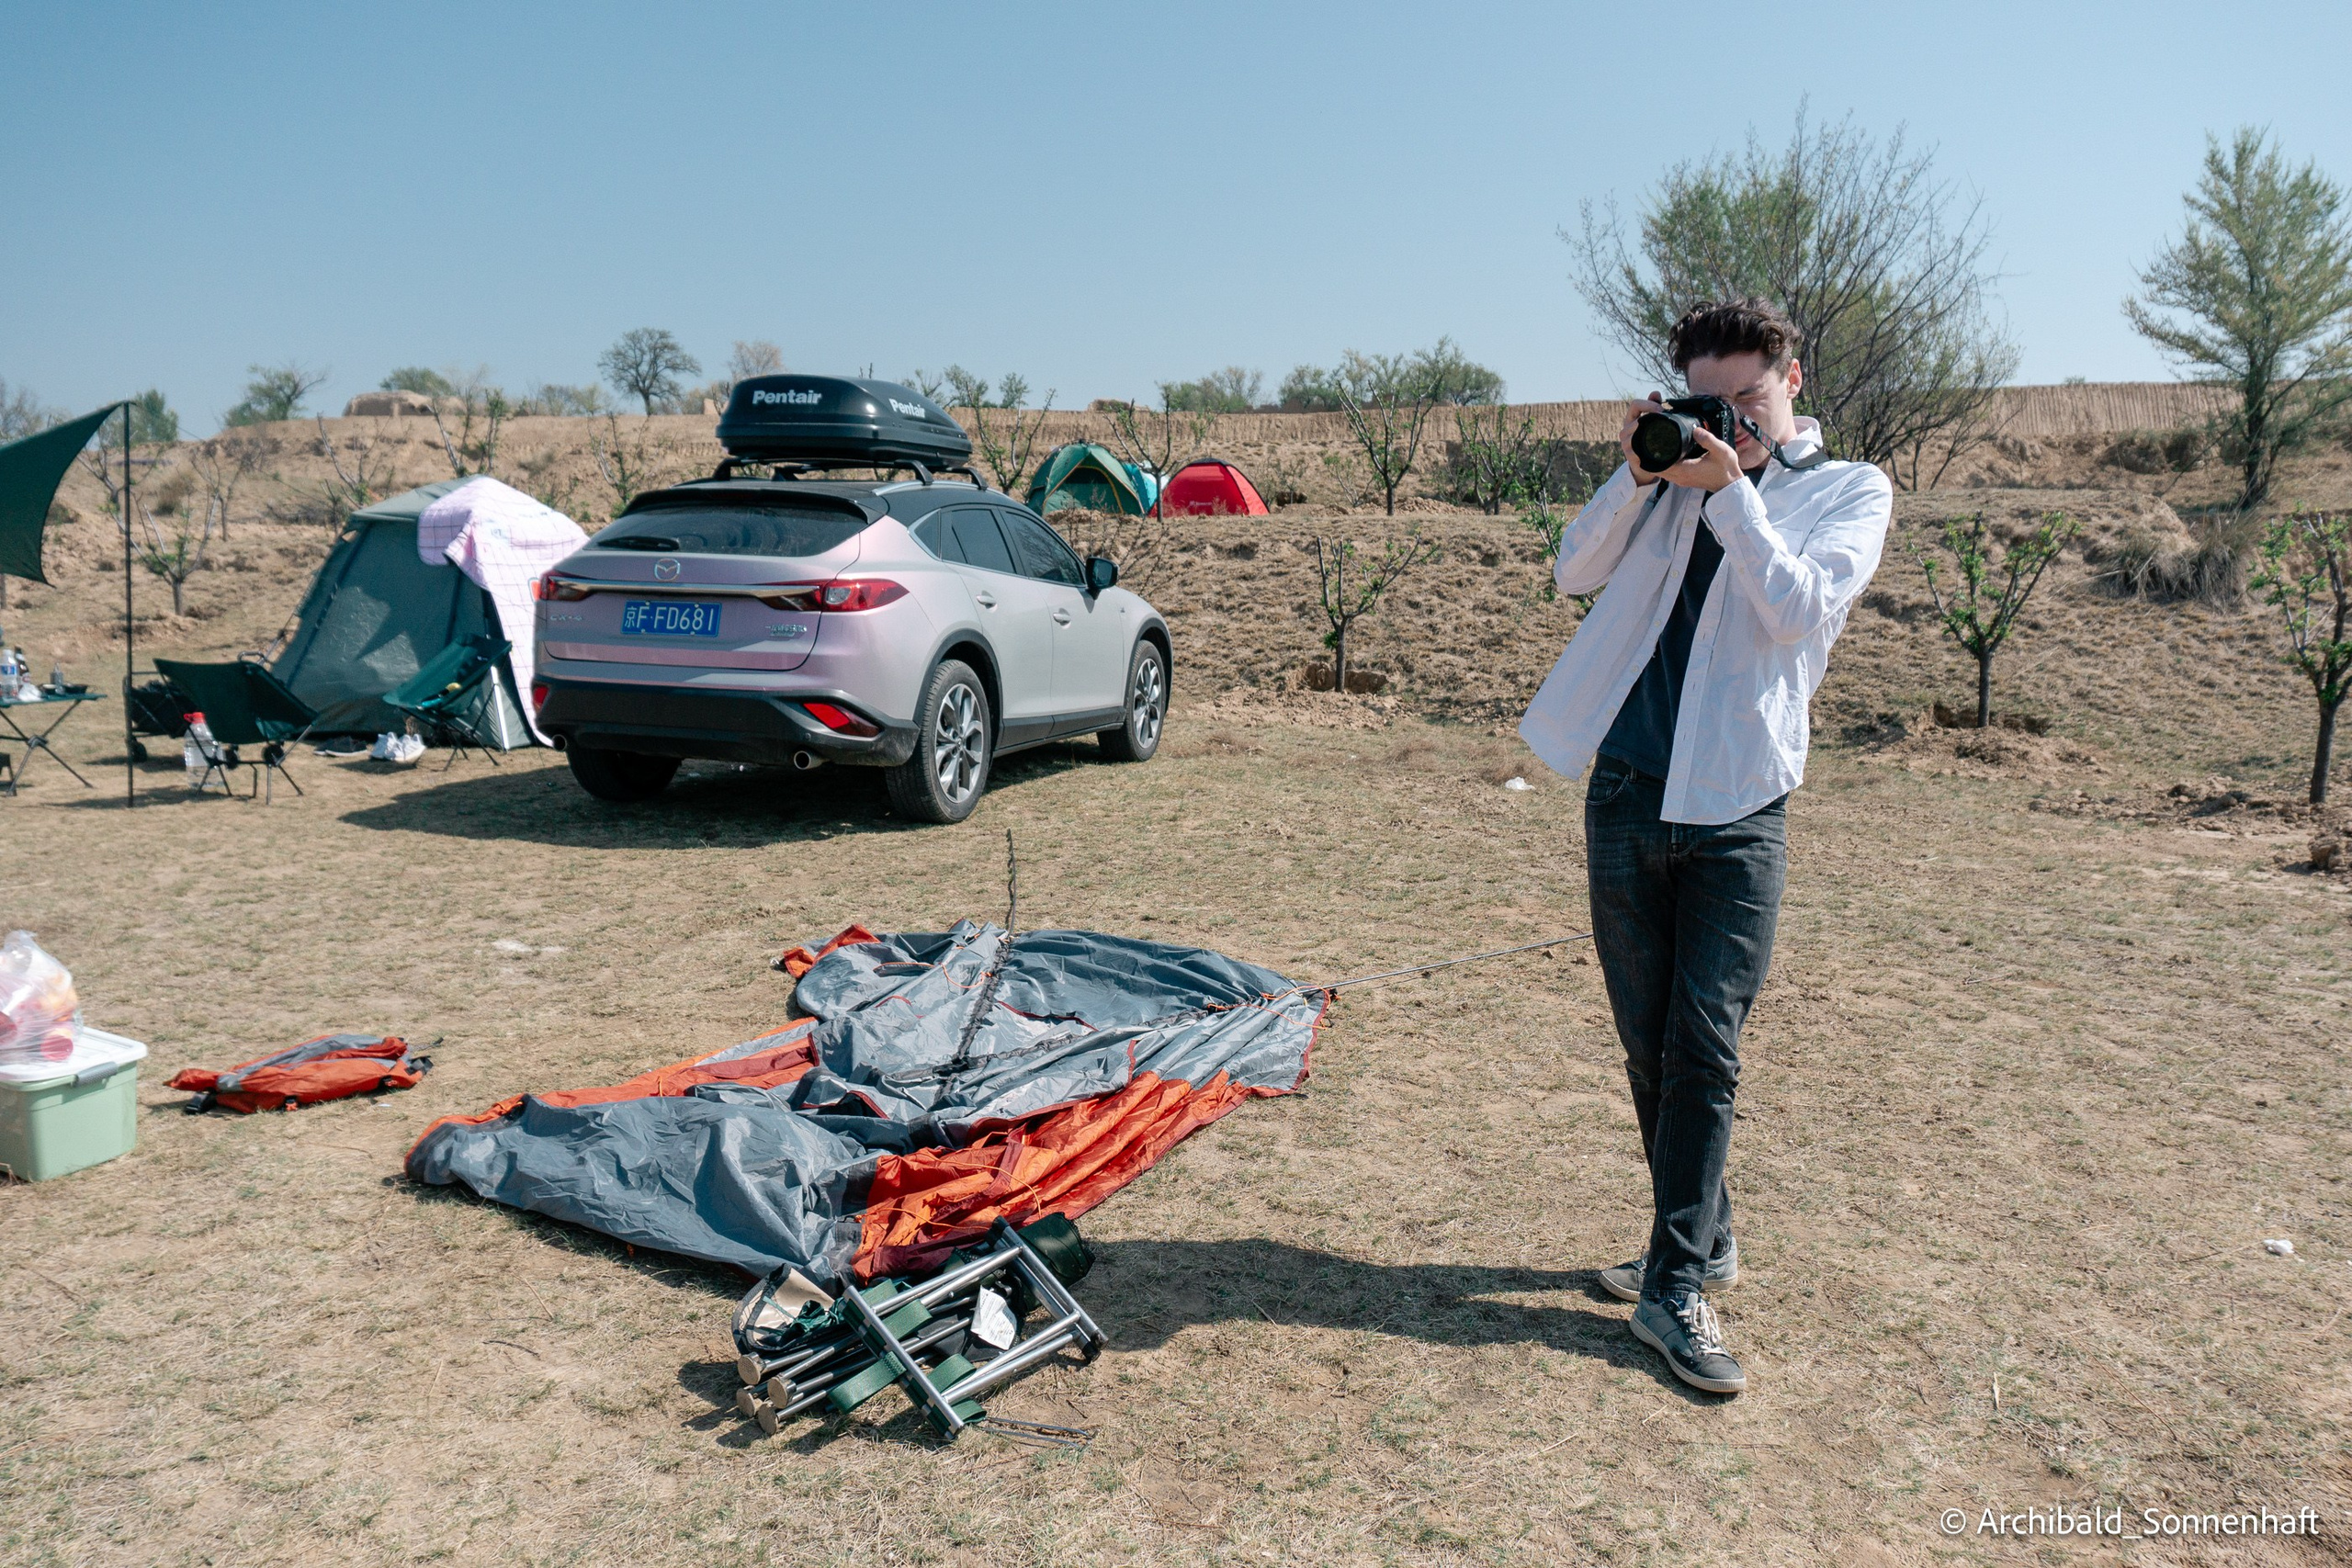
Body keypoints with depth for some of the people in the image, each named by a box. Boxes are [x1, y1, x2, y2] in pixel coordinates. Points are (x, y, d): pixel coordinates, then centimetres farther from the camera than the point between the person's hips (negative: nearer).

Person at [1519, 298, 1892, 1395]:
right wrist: (1638, 473, -7)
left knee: (1705, 1049, -4)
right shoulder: (1677, 475, 13)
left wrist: (1731, 491, -14)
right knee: (1650, 1046, 10)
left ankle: (1676, 1286, 5)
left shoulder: (1852, 491, 5)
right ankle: (1700, 1239, 27)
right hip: (1627, 795, 3)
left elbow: (1802, 614, -11)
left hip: (1736, 809, -3)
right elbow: (1576, 572, 3)